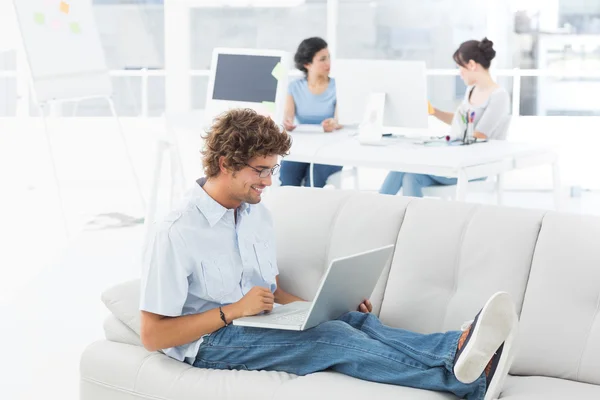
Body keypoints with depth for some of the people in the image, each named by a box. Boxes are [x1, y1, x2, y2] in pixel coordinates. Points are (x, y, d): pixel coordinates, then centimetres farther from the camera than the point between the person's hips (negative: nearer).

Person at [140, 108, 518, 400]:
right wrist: (232, 311, -19)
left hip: (262, 325, 7)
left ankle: (459, 349, -51)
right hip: (210, 342, -7)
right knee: (336, 338, -30)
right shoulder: (177, 233, -14)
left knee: (356, 320, -25)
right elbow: (153, 336, -14)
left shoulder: (257, 214, 12)